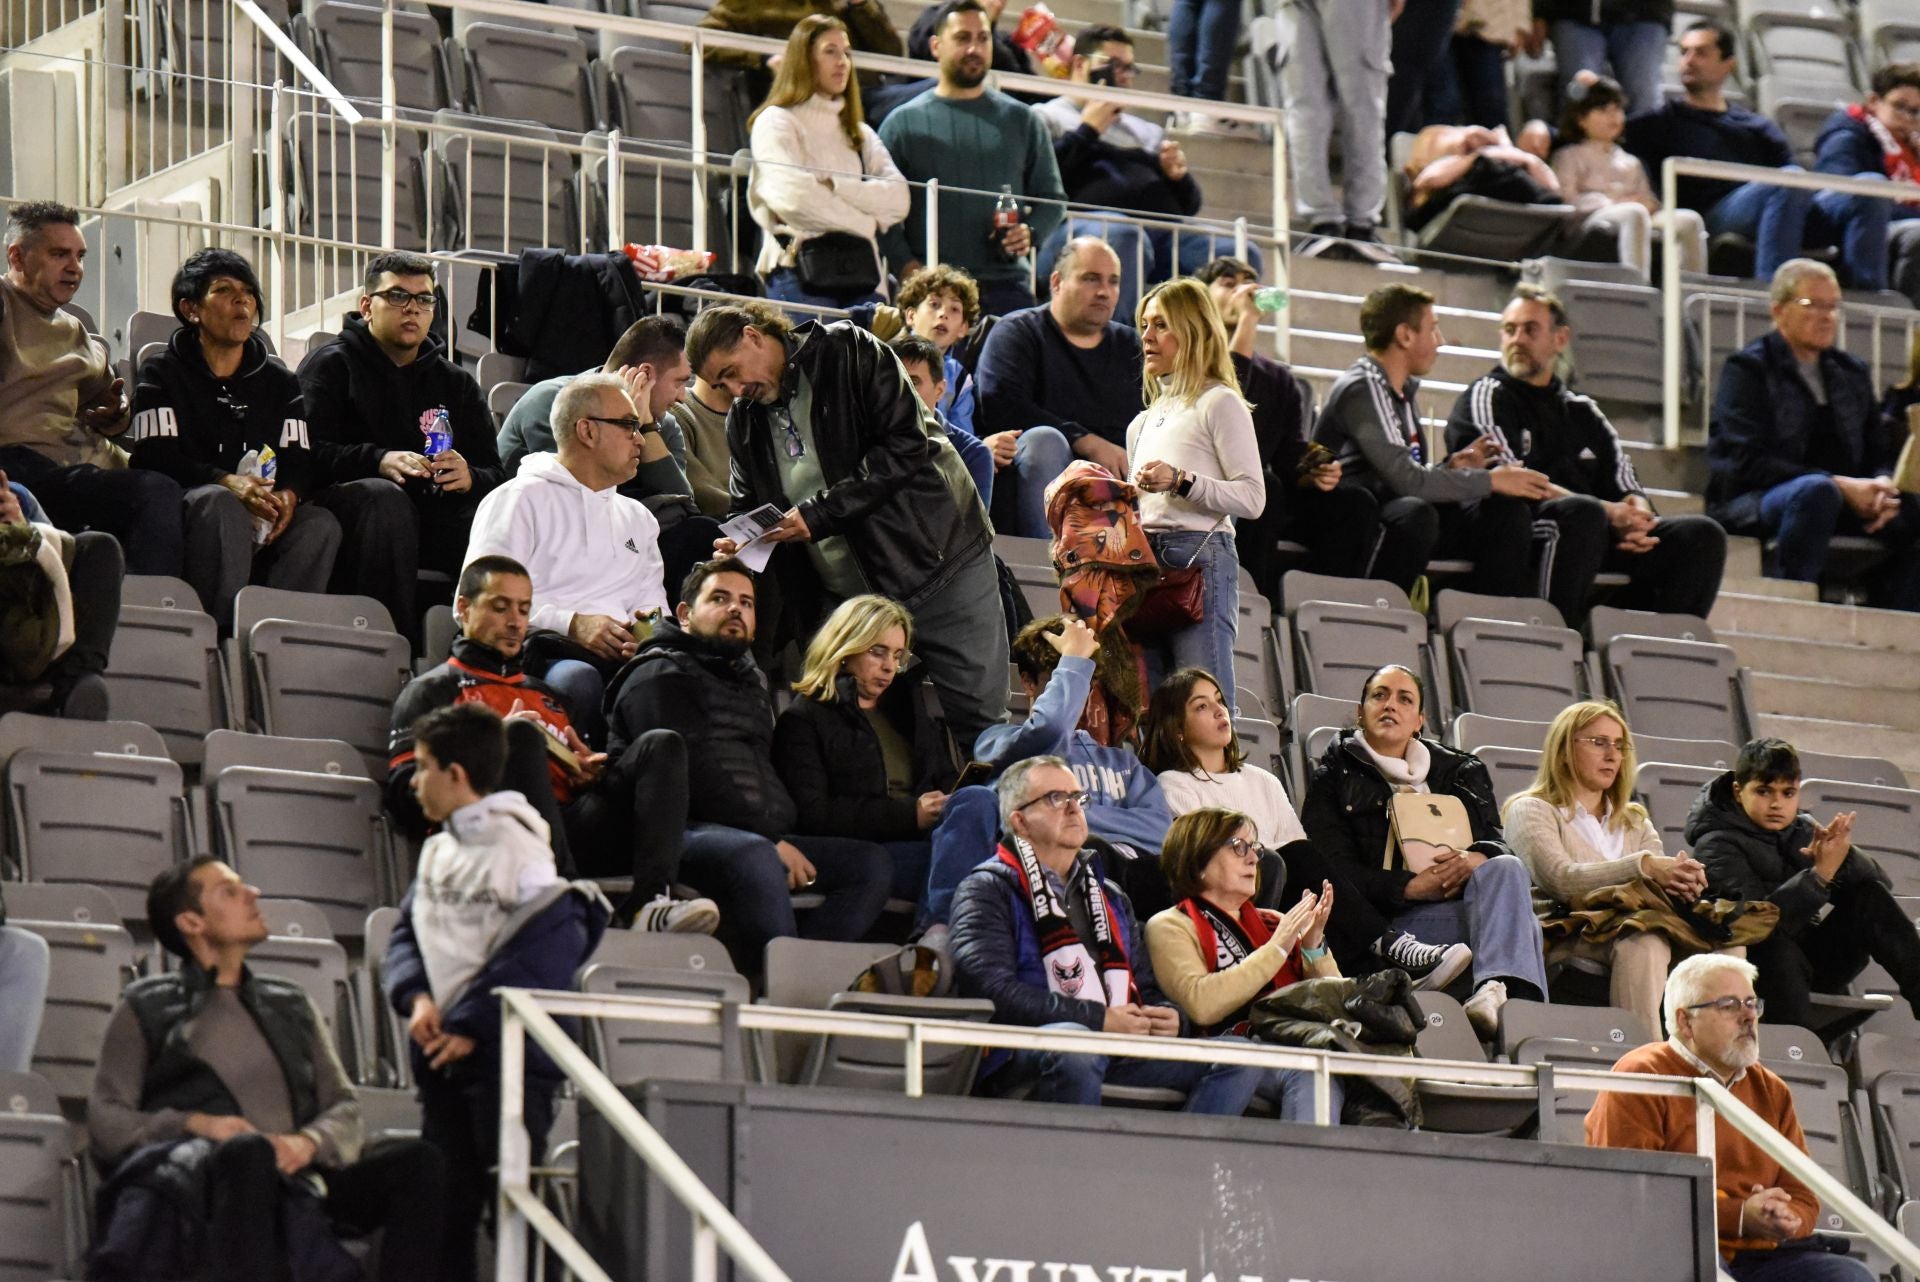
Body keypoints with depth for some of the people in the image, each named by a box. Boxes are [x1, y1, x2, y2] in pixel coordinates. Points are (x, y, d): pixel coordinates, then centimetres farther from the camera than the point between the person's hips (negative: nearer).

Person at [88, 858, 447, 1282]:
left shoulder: (290, 1004, 30)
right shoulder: (146, 1008, 17)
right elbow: (105, 1122, 8)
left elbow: (344, 1108, 21)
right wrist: (194, 1123, -10)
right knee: (250, 1152, -40)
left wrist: (309, 1142, -3)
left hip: (299, 1179, 4)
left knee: (418, 1162, -23)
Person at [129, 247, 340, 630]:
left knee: (321, 523, -26)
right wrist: (226, 482, -25)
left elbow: (301, 462, 9)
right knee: (221, 503, -37)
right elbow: (154, 457, -7)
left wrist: (289, 495, -17)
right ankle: (220, 635, -44)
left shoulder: (279, 380, 21)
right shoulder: (162, 372, 9)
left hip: (263, 530, 4)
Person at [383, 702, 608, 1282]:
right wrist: (417, 997, -7)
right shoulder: (438, 850, 13)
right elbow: (406, 931, 14)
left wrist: (470, 1026, -18)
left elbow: (539, 956, -18)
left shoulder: (518, 849, -12)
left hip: (509, 1054, -8)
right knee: (444, 1201, 9)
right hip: (443, 1054, 8)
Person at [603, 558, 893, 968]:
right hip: (684, 835, -9)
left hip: (765, 837, 9)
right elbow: (695, 776, -12)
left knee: (872, 862, -7)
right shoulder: (659, 676, 1)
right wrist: (772, 841, -16)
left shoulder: (750, 680, 30)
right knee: (753, 856, -39)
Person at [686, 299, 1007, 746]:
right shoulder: (744, 422, 11)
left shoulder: (848, 351, -7)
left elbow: (906, 445, -16)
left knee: (980, 721, -6)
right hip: (844, 598, 5)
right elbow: (749, 508, 16)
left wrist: (819, 513, -20)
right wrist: (738, 546, -9)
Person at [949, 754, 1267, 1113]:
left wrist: (1170, 1017, 4)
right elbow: (992, 989, -10)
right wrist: (1098, 1020, -16)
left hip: (1119, 1051, 7)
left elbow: (1148, 991, 30)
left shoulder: (1110, 897, 29)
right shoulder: (987, 890, 6)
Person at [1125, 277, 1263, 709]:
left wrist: (1180, 481, -18)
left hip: (1199, 554, -7)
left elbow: (1252, 498, -9)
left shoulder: (1219, 403, 0)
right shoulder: (1145, 422, 23)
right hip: (1145, 557, 7)